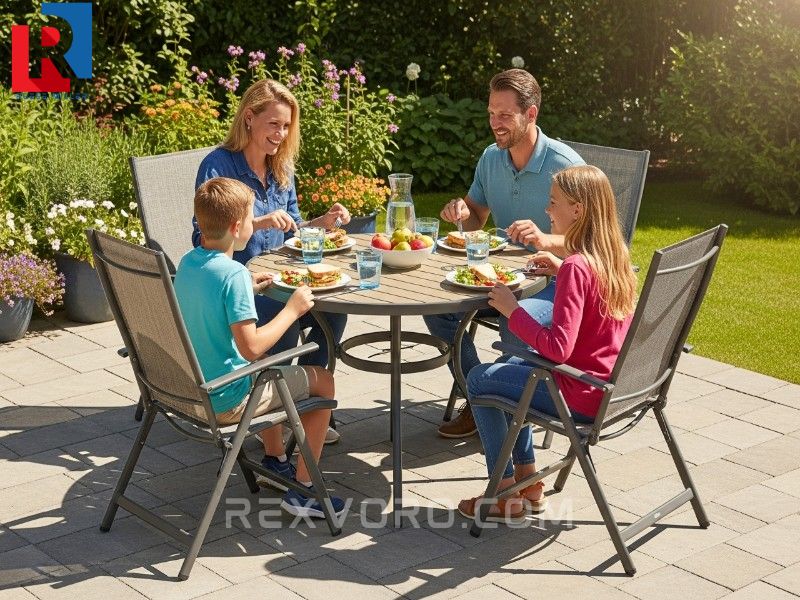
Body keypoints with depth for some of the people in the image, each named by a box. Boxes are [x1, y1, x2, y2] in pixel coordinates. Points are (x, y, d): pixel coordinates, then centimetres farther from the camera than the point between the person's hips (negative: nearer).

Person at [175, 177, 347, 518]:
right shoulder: (233, 273, -25)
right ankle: (302, 490, 11)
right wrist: (292, 310, -18)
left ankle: (274, 460, 42)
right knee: (323, 381, 7)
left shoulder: (187, 262, 1)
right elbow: (250, 347, -28)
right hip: (226, 401, -9)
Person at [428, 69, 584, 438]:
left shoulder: (564, 165, -17)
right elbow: (477, 219, 17)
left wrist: (546, 240, -39)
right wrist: (462, 213, -8)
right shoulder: (491, 158, 3)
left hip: (554, 280, -7)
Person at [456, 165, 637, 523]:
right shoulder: (614, 254, 1)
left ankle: (506, 495, 14)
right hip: (613, 383, 9)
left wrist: (511, 309, -20)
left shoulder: (576, 267, -25)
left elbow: (558, 348, -30)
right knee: (512, 366, 27)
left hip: (582, 396, -9)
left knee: (478, 380, 6)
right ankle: (527, 479, 29)